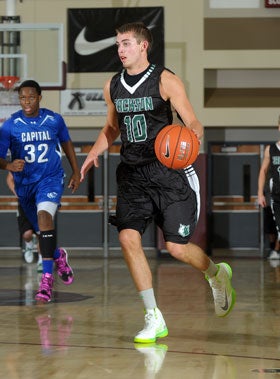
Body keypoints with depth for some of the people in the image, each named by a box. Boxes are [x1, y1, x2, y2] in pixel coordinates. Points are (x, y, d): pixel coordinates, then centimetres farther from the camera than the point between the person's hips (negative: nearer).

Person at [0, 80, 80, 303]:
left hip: (51, 178, -2)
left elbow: (66, 143, 12)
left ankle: (47, 277, -28)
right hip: (24, 183, 2)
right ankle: (58, 256, 49)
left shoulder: (54, 120, -6)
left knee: (44, 215, -28)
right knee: (43, 231, 14)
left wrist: (76, 172, 14)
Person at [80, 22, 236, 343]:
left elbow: (193, 123, -8)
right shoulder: (112, 86, 10)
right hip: (132, 175, 5)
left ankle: (217, 274, 30)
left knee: (177, 247, -6)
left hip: (167, 172, -5)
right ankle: (153, 319, -4)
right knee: (128, 238, -13)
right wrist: (94, 153, 8)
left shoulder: (165, 80, -6)